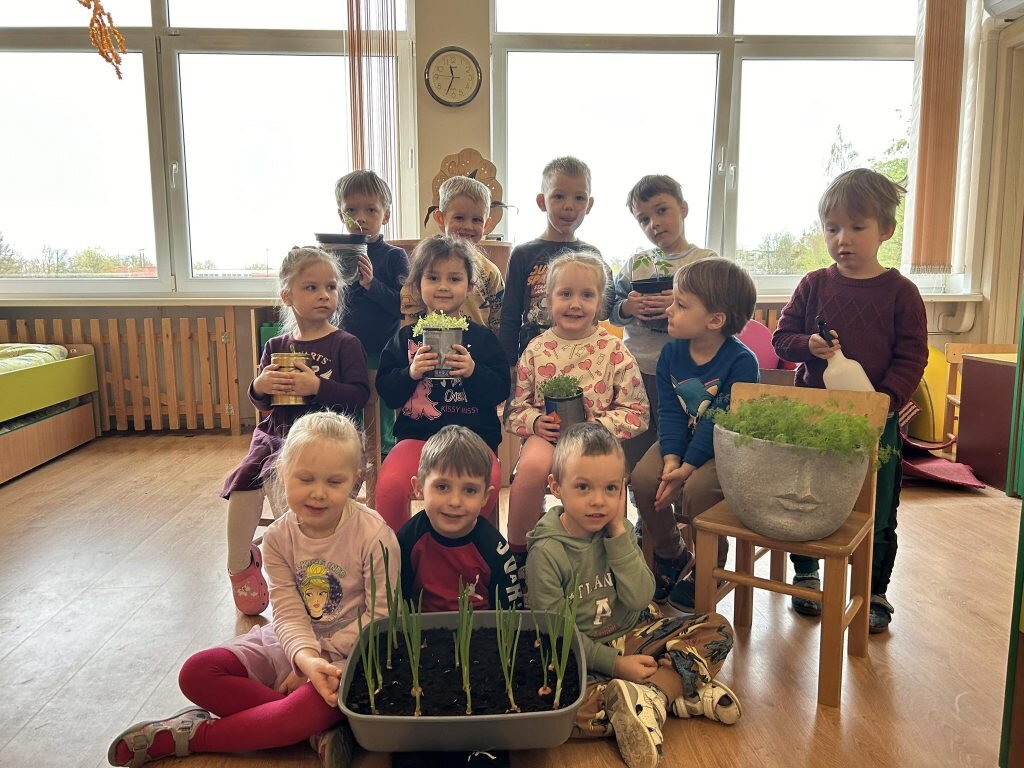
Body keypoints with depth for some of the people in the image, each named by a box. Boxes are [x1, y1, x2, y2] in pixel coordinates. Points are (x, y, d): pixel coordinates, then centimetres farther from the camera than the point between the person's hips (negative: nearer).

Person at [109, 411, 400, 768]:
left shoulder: (374, 535, -21)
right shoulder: (278, 538, -8)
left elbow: (380, 616, -16)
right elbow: (289, 613, -14)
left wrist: (323, 656, -16)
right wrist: (306, 657, -35)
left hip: (348, 649, -5)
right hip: (292, 642, 5)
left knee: (326, 699, -37)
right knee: (196, 673, -11)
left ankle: (195, 734, -13)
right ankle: (317, 730, -17)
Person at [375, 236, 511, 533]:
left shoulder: (483, 337, 8)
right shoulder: (406, 337, 10)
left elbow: (501, 391, 2)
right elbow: (386, 391, 6)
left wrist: (474, 371, -15)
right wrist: (410, 373, -12)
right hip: (417, 434, 1)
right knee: (389, 486, -27)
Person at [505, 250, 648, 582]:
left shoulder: (613, 350, 2)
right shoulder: (537, 349, 6)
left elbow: (636, 410, 1)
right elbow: (517, 407, 12)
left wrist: (597, 426, -14)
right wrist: (535, 422, -9)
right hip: (546, 436, 1)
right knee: (533, 465, -33)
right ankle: (516, 550, -10)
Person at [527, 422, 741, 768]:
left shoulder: (619, 531, -2)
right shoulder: (546, 552, -17)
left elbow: (639, 600, -12)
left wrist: (618, 533, -17)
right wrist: (615, 664, -18)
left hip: (631, 635, 5)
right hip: (580, 656, -5)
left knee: (717, 629, -6)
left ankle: (650, 696, -22)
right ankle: (678, 690, -24)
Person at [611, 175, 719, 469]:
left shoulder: (707, 261, -1)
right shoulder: (635, 263, 9)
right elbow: (613, 314, 11)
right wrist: (627, 308, -10)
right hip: (635, 370, 3)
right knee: (631, 460, 11)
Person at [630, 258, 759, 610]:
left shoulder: (741, 362, -19)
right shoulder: (671, 353, -2)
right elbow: (670, 412, -6)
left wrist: (686, 468, -26)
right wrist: (671, 458, -21)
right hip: (682, 440, 5)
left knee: (698, 487, -30)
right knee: (643, 477, -18)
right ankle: (670, 555, 9)